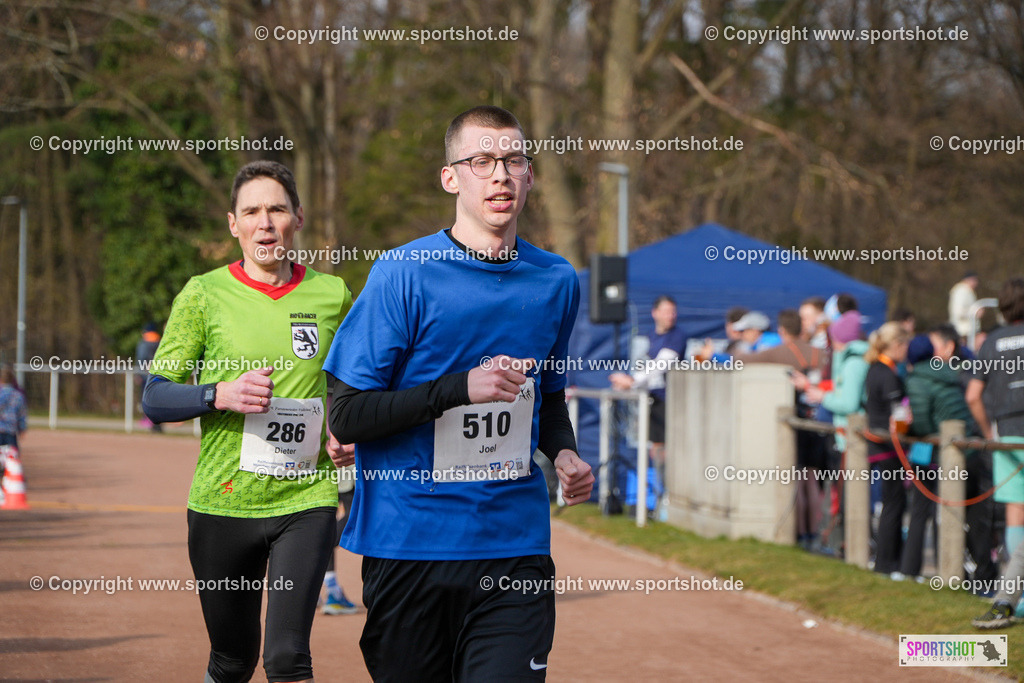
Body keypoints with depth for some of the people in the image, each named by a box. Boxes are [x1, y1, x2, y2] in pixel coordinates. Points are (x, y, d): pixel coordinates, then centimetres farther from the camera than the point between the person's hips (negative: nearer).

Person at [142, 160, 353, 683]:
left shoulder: (332, 295, 6)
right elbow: (154, 398, -1)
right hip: (222, 502, 0)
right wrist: (220, 394, -19)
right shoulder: (204, 295, 0)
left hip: (306, 502, 0)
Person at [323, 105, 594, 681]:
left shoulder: (557, 282, 9)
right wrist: (462, 387, -19)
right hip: (408, 545, -2)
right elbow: (346, 416, -9)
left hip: (515, 549, 3)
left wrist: (564, 452, 4)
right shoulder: (404, 275, -7)